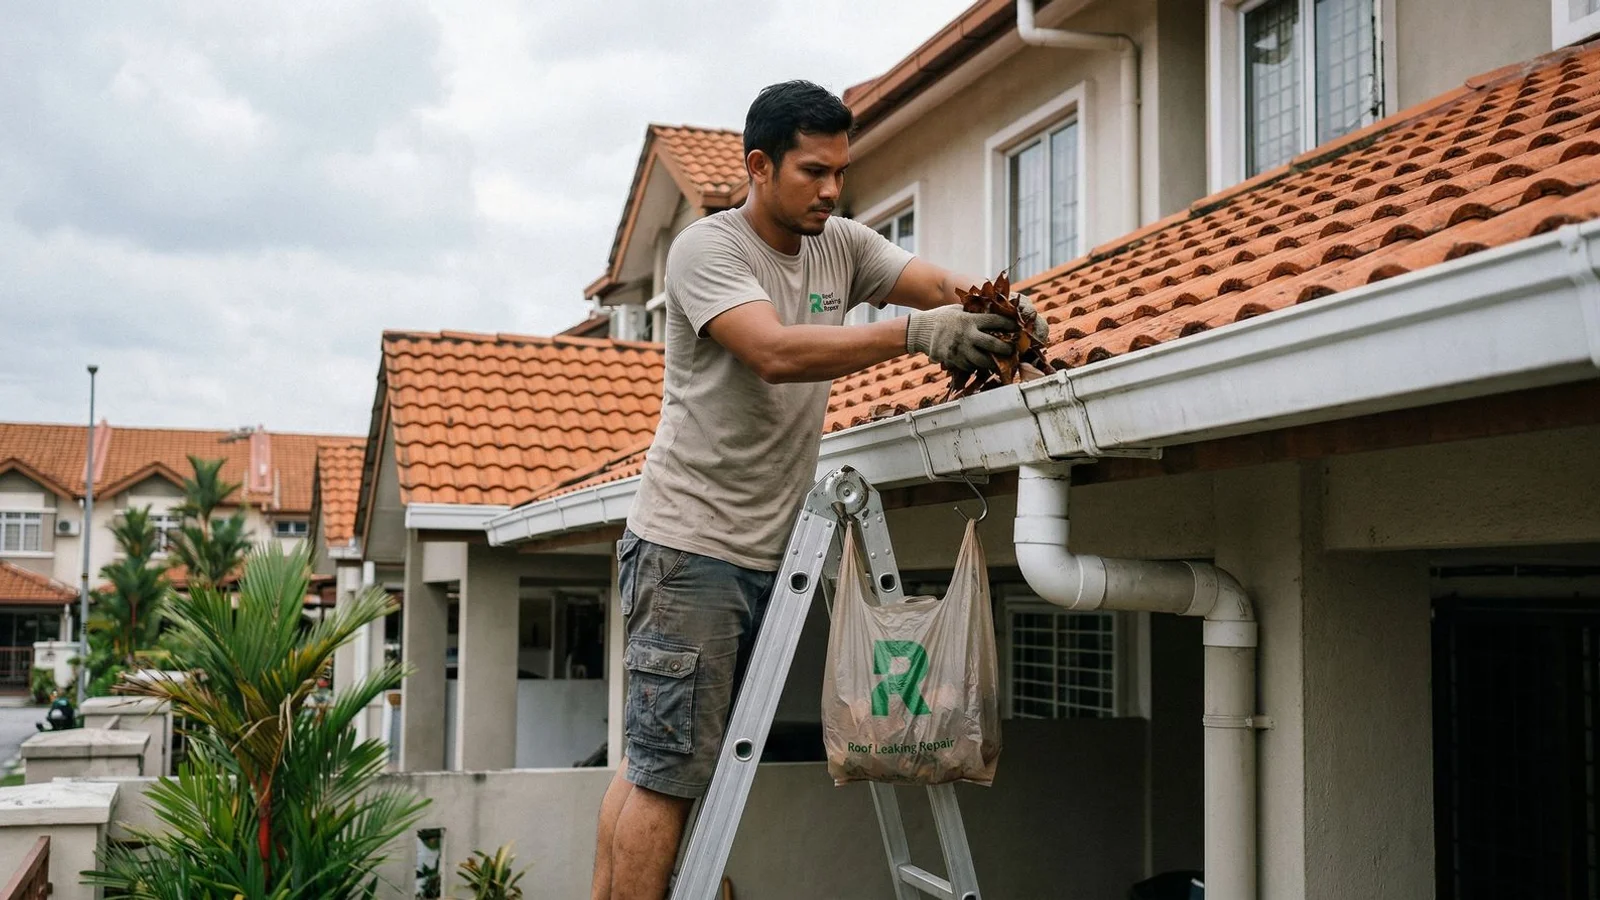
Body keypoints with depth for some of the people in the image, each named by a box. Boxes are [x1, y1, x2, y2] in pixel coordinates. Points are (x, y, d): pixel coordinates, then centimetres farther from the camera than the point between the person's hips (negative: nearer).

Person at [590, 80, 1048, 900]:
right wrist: (913, 332, -34)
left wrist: (1002, 312, -17)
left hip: (768, 550, 7)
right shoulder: (707, 249, -11)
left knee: (651, 764, 13)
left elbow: (948, 286, 5)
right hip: (692, 546, -7)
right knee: (669, 769, -6)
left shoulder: (842, 245, 10)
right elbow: (776, 353, -27)